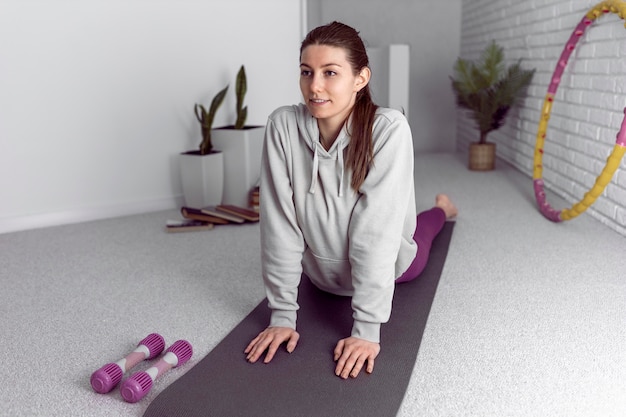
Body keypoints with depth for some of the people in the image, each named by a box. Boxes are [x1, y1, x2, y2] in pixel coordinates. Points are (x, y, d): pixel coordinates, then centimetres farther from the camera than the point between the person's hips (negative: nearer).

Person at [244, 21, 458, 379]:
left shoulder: (389, 129, -34)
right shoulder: (283, 126, -27)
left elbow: (376, 232, -35)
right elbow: (279, 225, -25)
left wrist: (367, 327, -35)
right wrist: (283, 313, -22)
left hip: (390, 266, -1)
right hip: (323, 276, 2)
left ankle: (441, 208, 62)